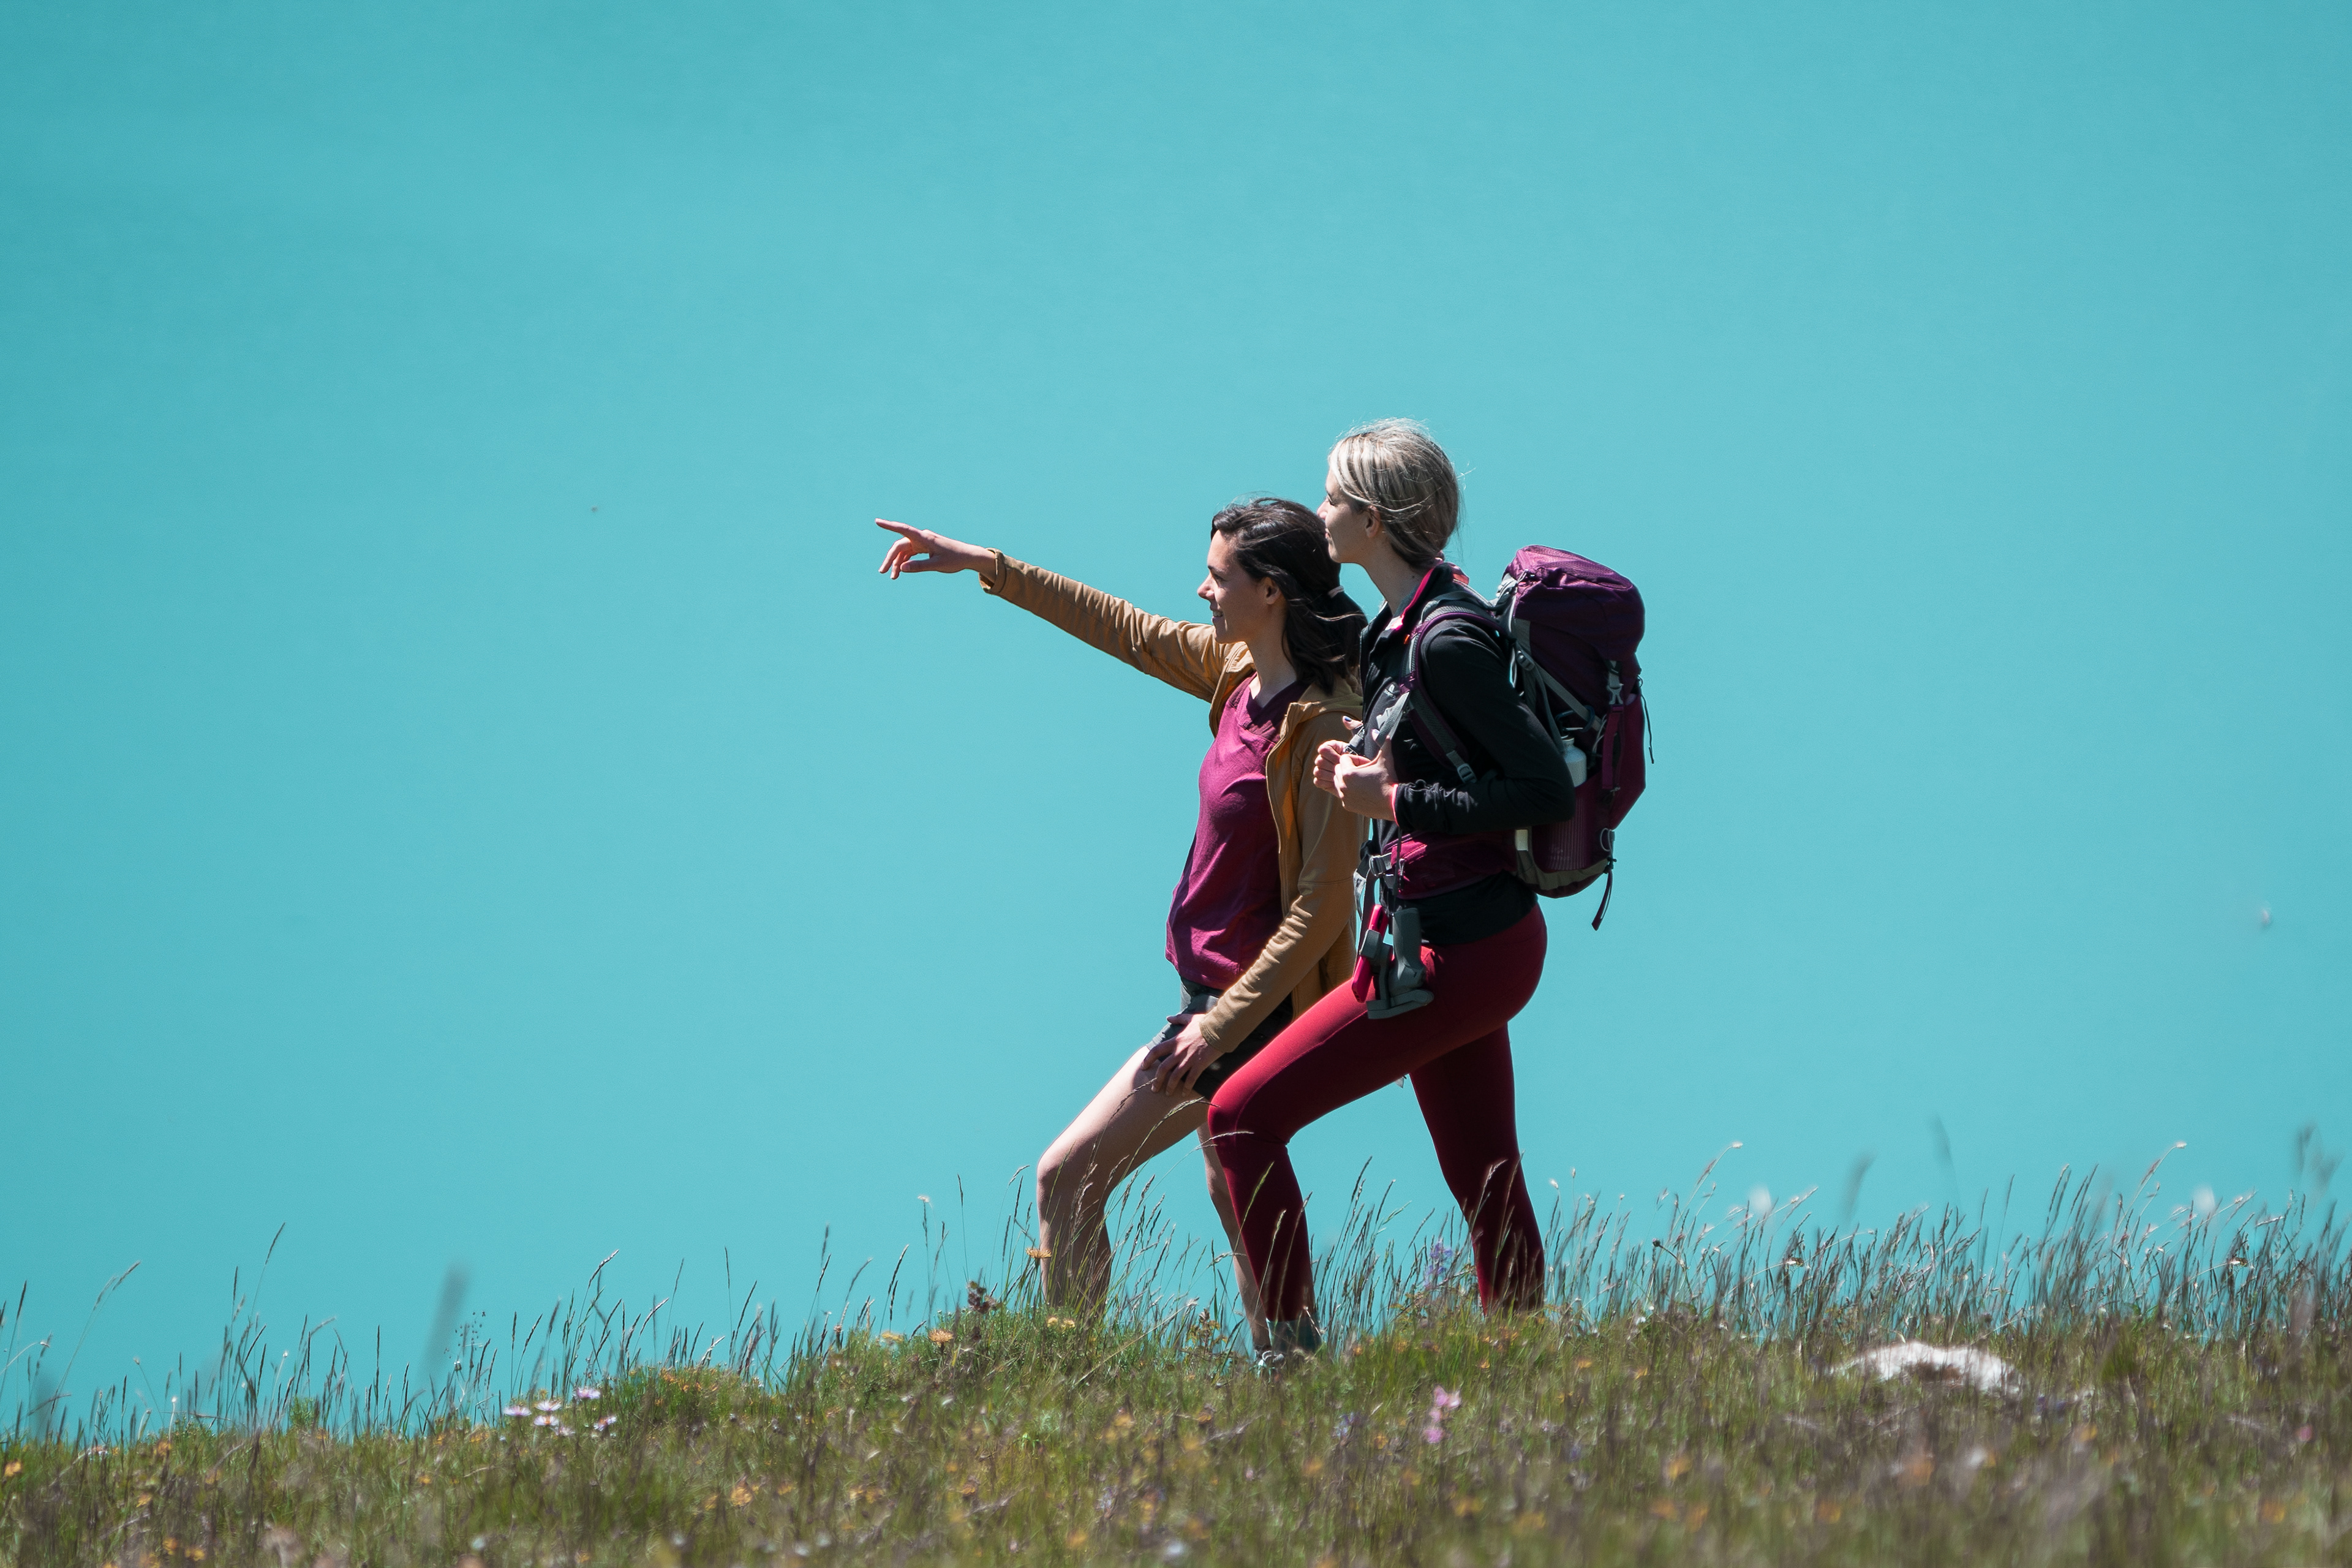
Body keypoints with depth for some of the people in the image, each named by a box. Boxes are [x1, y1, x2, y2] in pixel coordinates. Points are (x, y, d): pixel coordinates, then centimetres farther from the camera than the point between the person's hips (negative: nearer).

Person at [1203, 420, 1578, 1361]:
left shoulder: (1446, 643, -19)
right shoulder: (1402, 627, 11)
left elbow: (1547, 789, -21)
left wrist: (1395, 800, -19)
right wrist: (1365, 769, 6)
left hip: (1449, 949, -10)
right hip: (1478, 939, 10)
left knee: (1243, 1117, -7)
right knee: (1486, 1188, 14)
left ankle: (1291, 1347, -6)